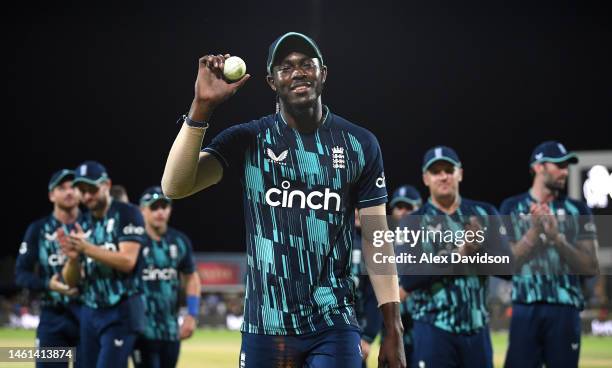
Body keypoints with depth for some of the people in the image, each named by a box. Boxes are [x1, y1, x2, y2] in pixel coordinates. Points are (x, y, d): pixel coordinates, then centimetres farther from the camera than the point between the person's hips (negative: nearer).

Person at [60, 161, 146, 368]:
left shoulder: (127, 214, -5)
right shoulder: (81, 224, 11)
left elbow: (127, 261, -17)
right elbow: (71, 281, 9)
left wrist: (87, 248, -26)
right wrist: (73, 257, -13)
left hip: (121, 312, -6)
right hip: (89, 312, 6)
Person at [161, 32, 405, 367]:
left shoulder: (359, 145, 3)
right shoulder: (247, 140, 0)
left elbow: (376, 238, 4)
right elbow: (174, 187, -12)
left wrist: (393, 330, 1)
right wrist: (202, 105, -20)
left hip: (334, 327, 0)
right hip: (265, 327, 0)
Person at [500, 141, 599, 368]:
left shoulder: (577, 211, 8)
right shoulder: (512, 208, 6)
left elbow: (590, 268, 1)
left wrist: (557, 237, -12)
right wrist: (535, 230, -14)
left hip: (565, 309, 1)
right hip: (526, 308, -1)